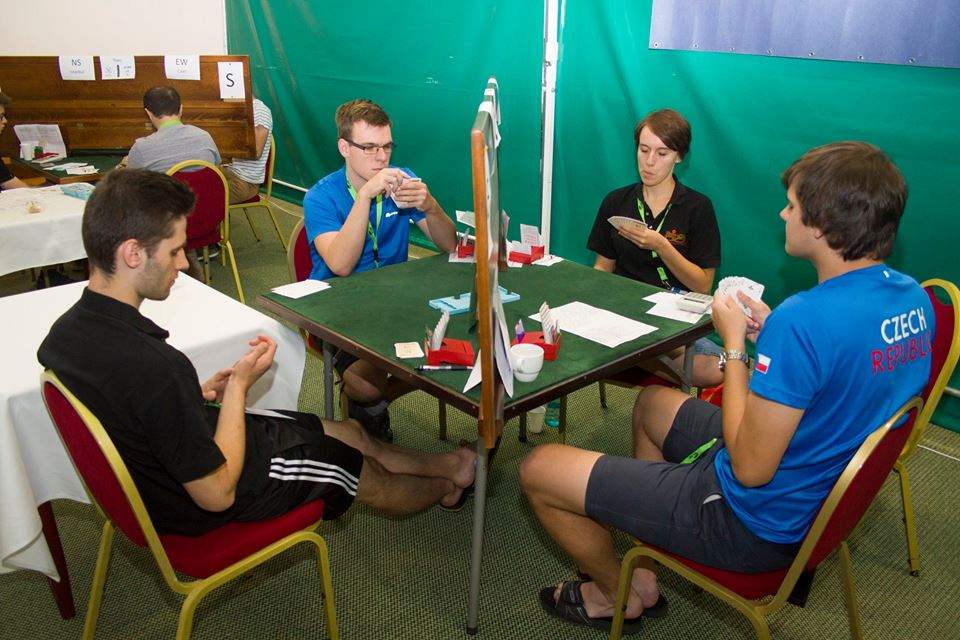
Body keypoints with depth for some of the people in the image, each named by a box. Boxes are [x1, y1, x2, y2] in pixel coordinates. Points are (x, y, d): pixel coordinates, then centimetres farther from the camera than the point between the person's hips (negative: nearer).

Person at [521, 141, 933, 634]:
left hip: (756, 524, -9)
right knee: (651, 402, 29)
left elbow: (751, 469, -26)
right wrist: (769, 335, 0)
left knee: (539, 468, -4)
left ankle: (618, 596, 24)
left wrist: (734, 343, -17)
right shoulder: (913, 298, -3)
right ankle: (643, 570, 32)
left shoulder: (804, 319, -33)